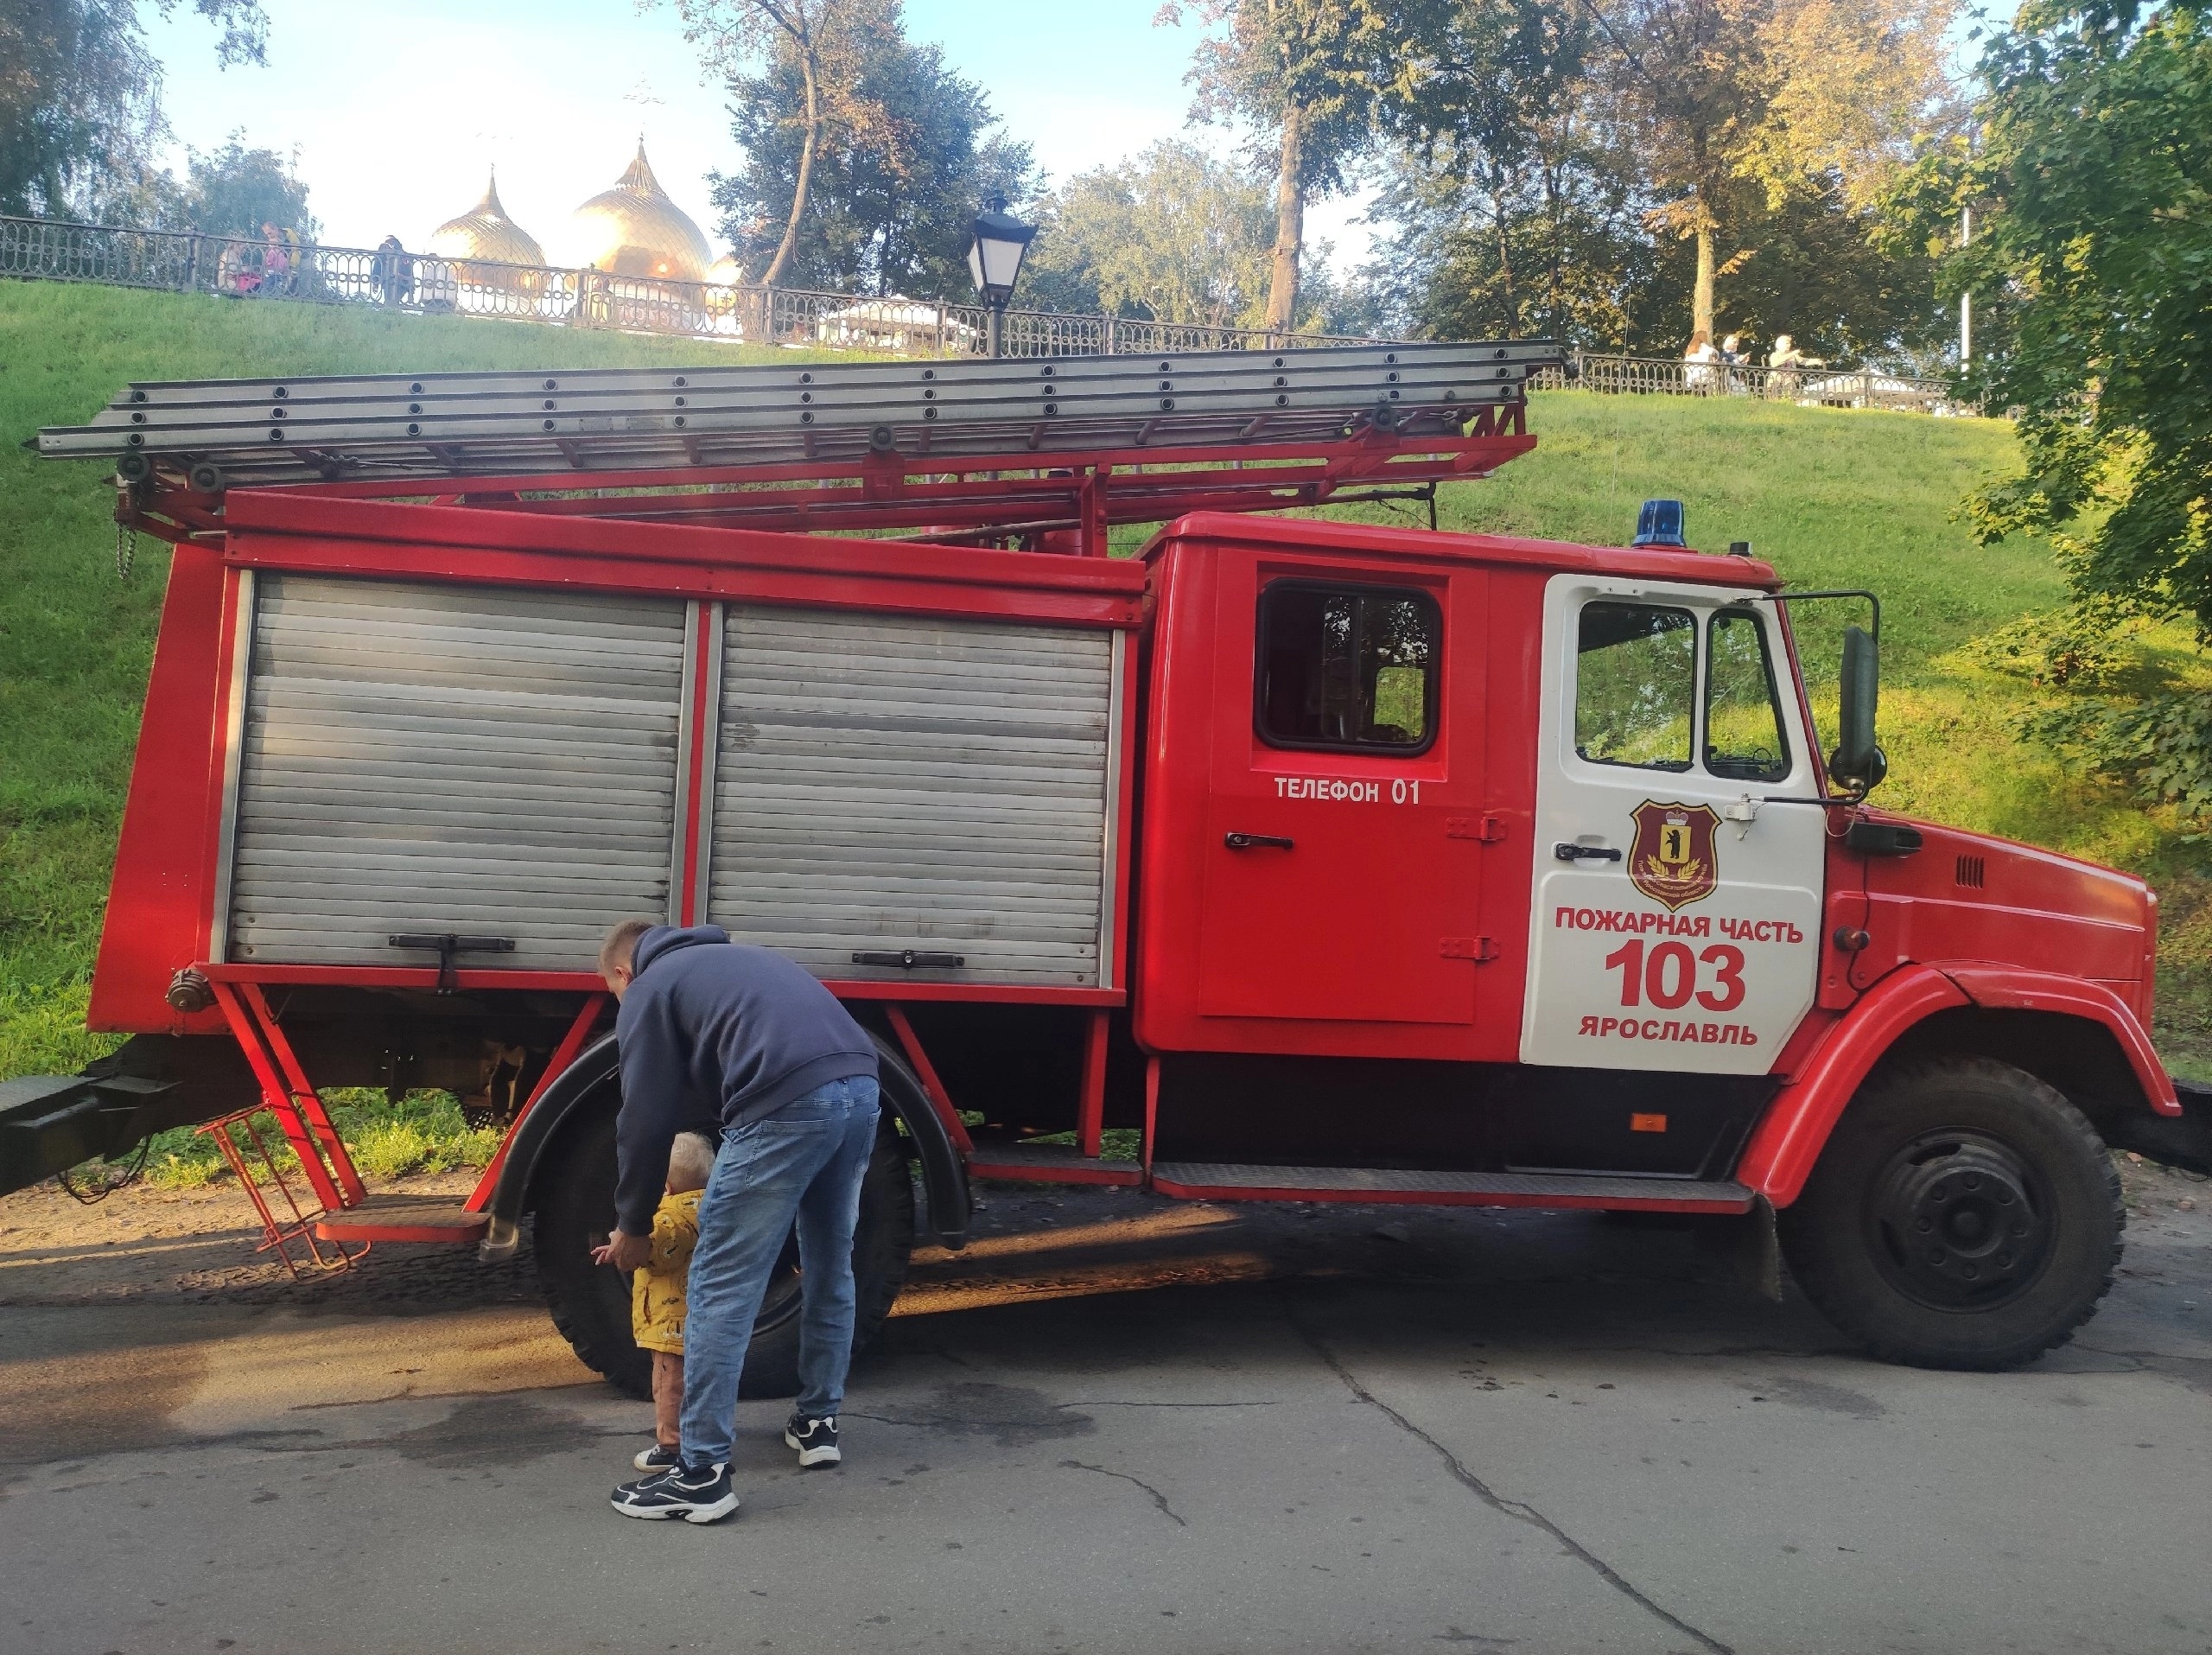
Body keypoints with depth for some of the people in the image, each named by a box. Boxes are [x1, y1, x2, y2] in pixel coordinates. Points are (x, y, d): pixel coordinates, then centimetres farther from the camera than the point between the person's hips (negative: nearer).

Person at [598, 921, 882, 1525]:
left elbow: (646, 1121, 10)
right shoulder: (731, 959, 36)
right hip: (860, 1087, 8)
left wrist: (632, 1227, 23)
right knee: (829, 1268, 23)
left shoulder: (649, 989, 14)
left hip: (790, 1105, -8)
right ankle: (818, 1423, 35)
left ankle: (702, 1474, 5)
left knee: (721, 1287, 2)